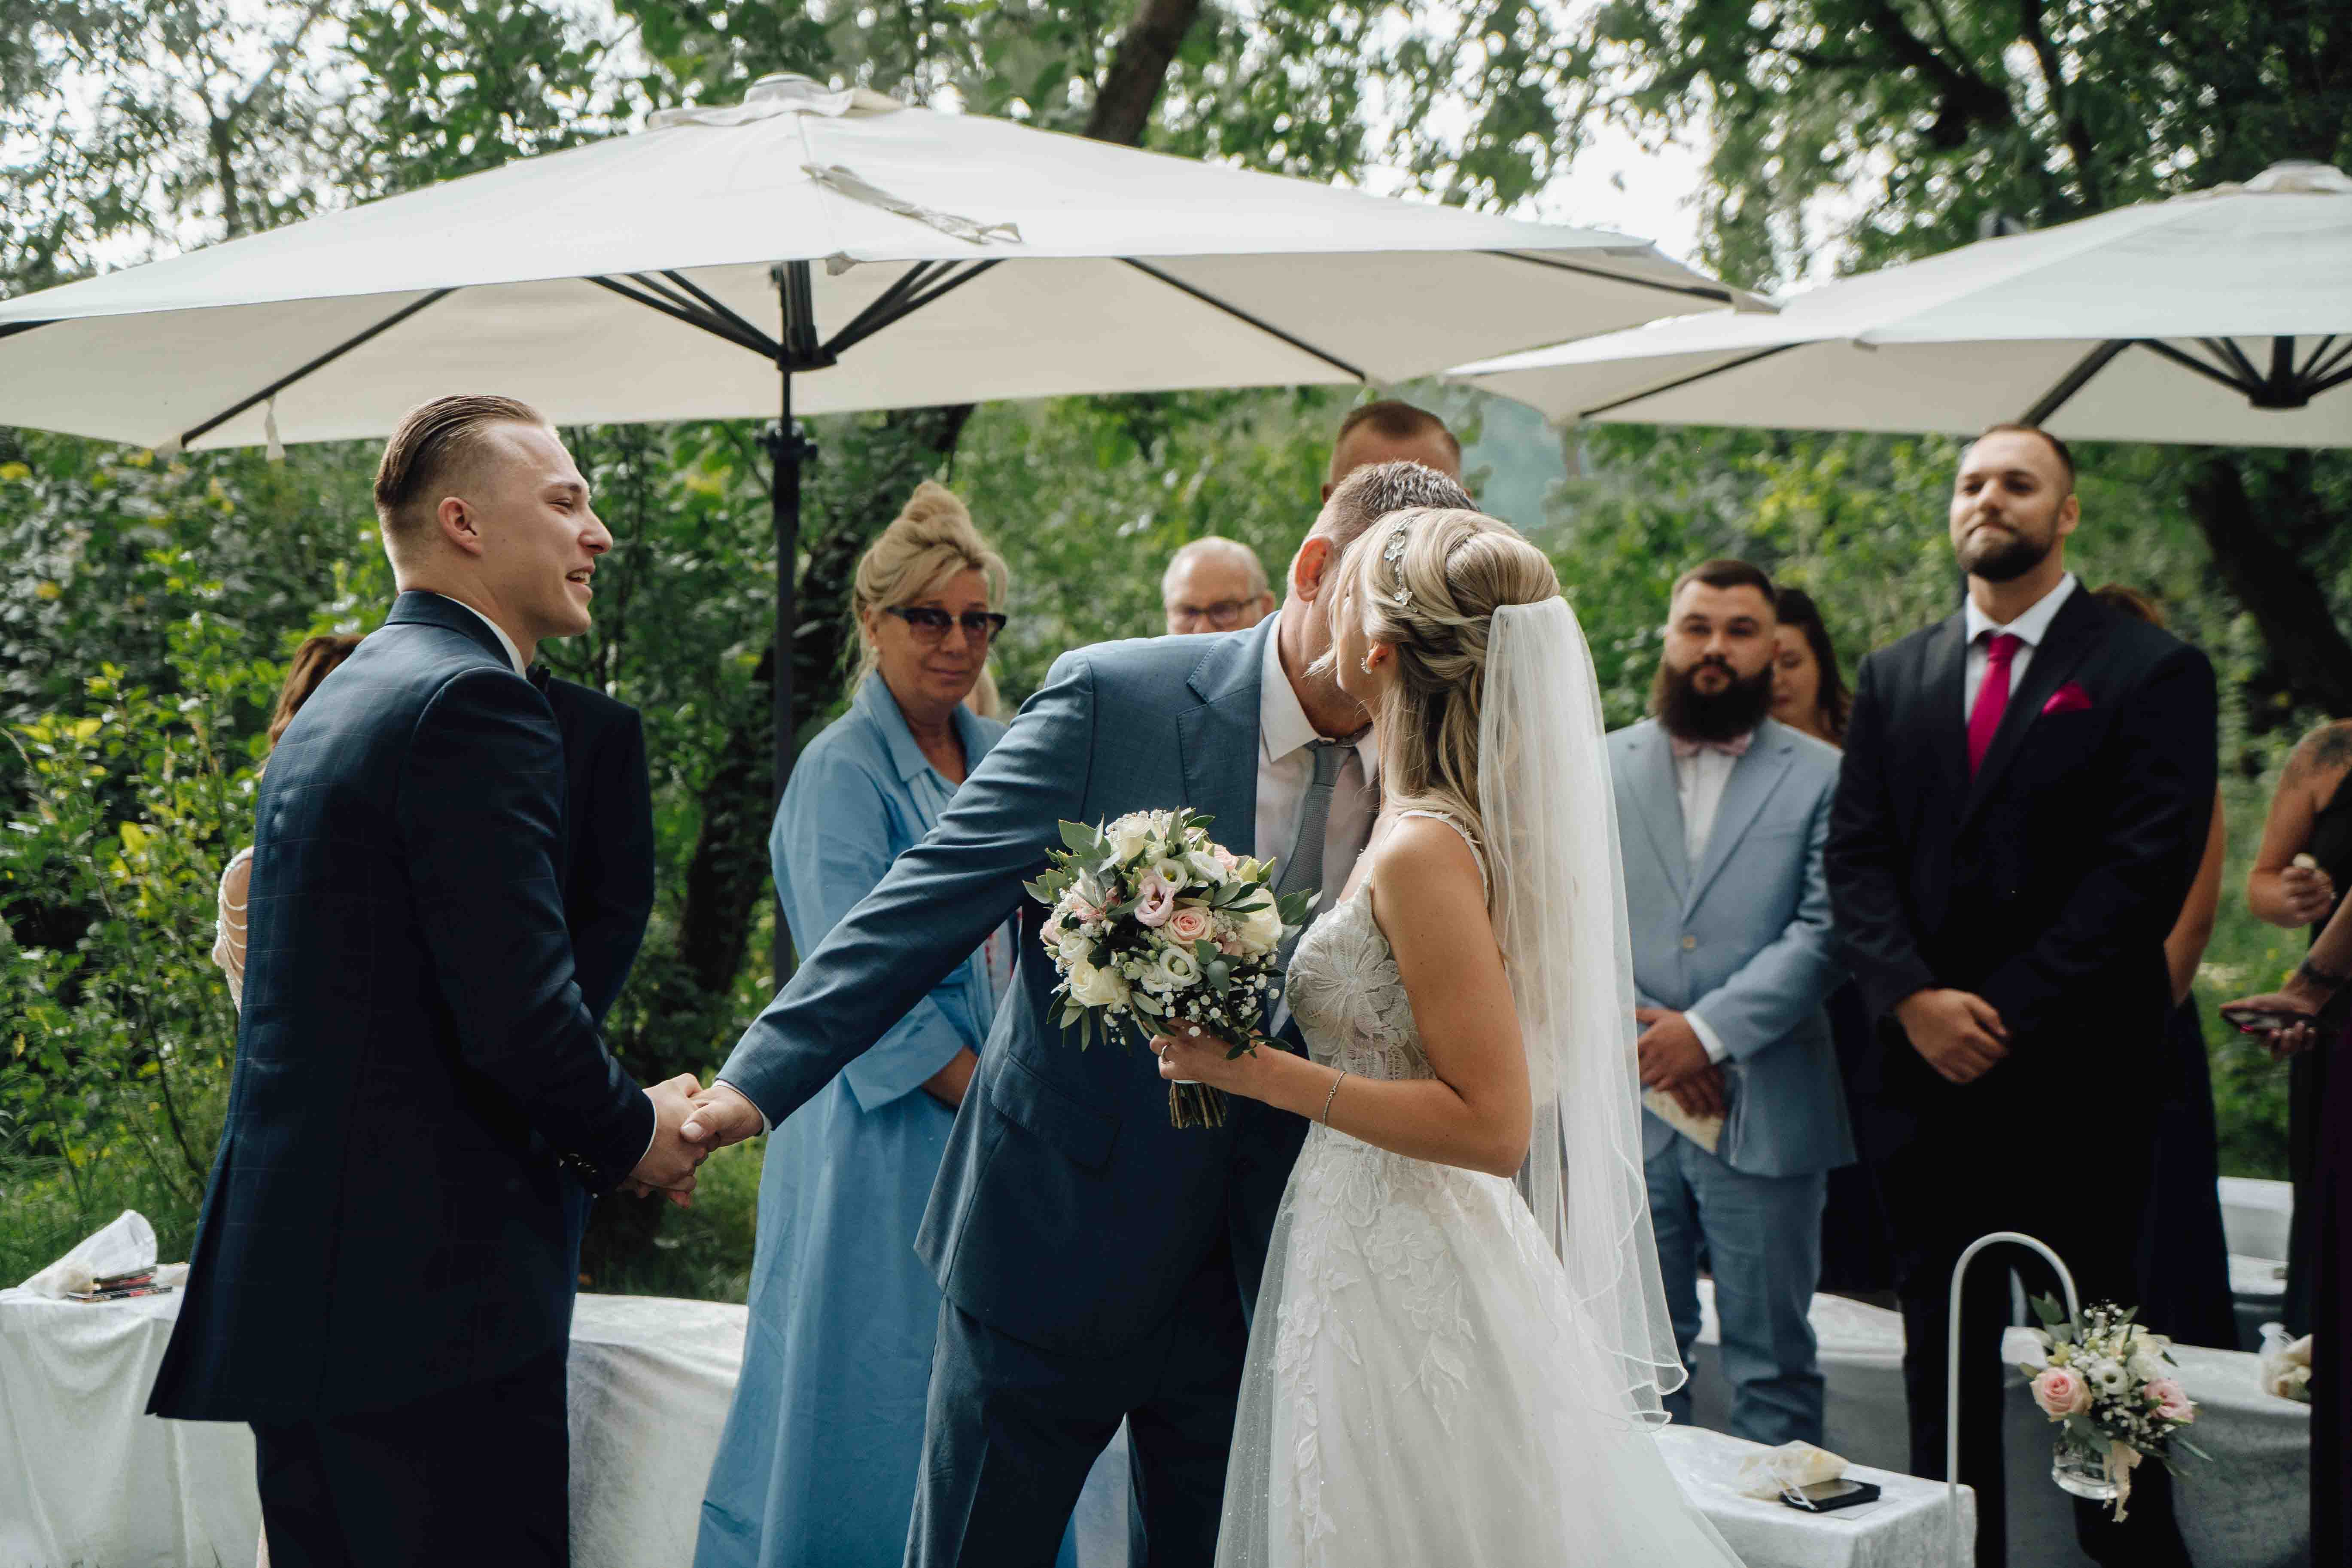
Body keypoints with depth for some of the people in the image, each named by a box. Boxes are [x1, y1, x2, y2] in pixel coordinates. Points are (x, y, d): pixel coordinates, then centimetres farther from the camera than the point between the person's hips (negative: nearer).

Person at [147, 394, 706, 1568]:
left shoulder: (339, 701, 17)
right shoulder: (474, 701, -14)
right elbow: (518, 1014, -21)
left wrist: (584, 1141, 15)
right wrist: (633, 1138, -2)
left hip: (299, 1283, 10)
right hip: (432, 1295, -10)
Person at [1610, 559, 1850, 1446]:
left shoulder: (1822, 778, 3)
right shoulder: (1599, 768, 11)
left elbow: (1825, 933, -7)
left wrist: (1707, 1031, -15)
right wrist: (1632, 1034, -9)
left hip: (1764, 1115, -2)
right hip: (1626, 1110, 3)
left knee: (1773, 1363, 4)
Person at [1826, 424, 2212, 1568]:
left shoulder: (2151, 672, -1)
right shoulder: (1893, 679, 13)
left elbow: (2148, 867, -9)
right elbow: (1855, 857, 7)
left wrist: (2012, 1016, -14)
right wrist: (1915, 999, -9)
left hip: (2076, 1076, -4)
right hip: (1925, 1072, 4)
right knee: (1942, 1348, 10)